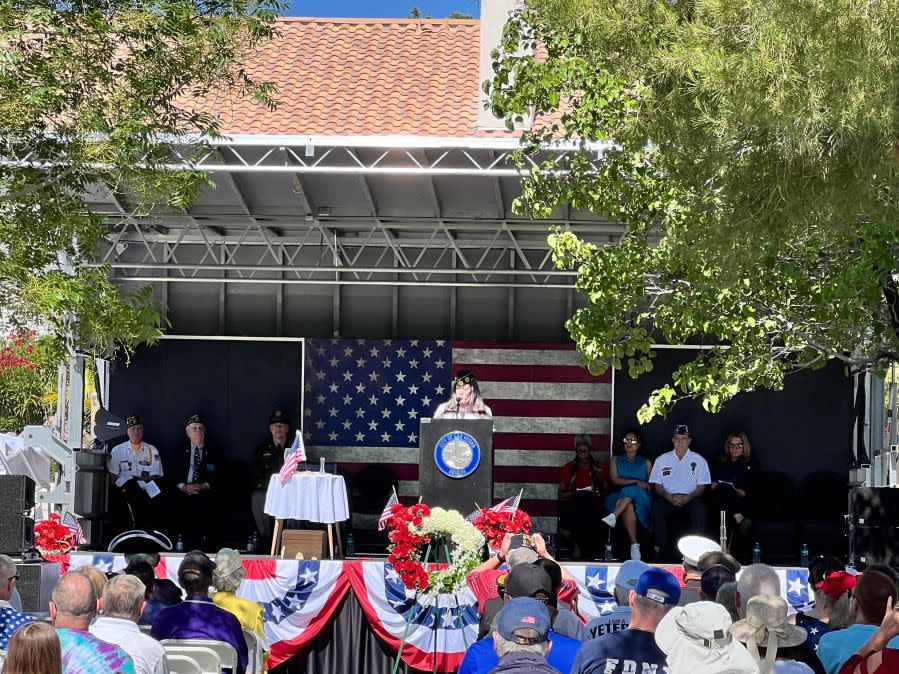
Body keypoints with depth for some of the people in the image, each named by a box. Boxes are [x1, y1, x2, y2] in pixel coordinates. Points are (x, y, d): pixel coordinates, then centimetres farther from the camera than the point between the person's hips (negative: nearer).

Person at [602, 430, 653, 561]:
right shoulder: (615, 460, 19)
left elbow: (651, 485, 12)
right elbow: (615, 480, 2)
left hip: (642, 500, 0)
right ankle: (634, 544, -48)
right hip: (618, 497, 0)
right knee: (629, 506, -37)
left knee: (631, 491, -35)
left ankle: (613, 516, -50)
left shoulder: (646, 463, 19)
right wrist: (637, 482, -9)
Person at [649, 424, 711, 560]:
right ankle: (662, 547, -30)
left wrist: (687, 498, -15)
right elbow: (657, 485, 8)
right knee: (658, 506, -33)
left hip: (690, 498, -1)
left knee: (700, 508, -34)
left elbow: (701, 487, 4)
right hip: (668, 497, 1)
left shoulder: (699, 460, 9)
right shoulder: (662, 460, 12)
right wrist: (669, 497, -14)